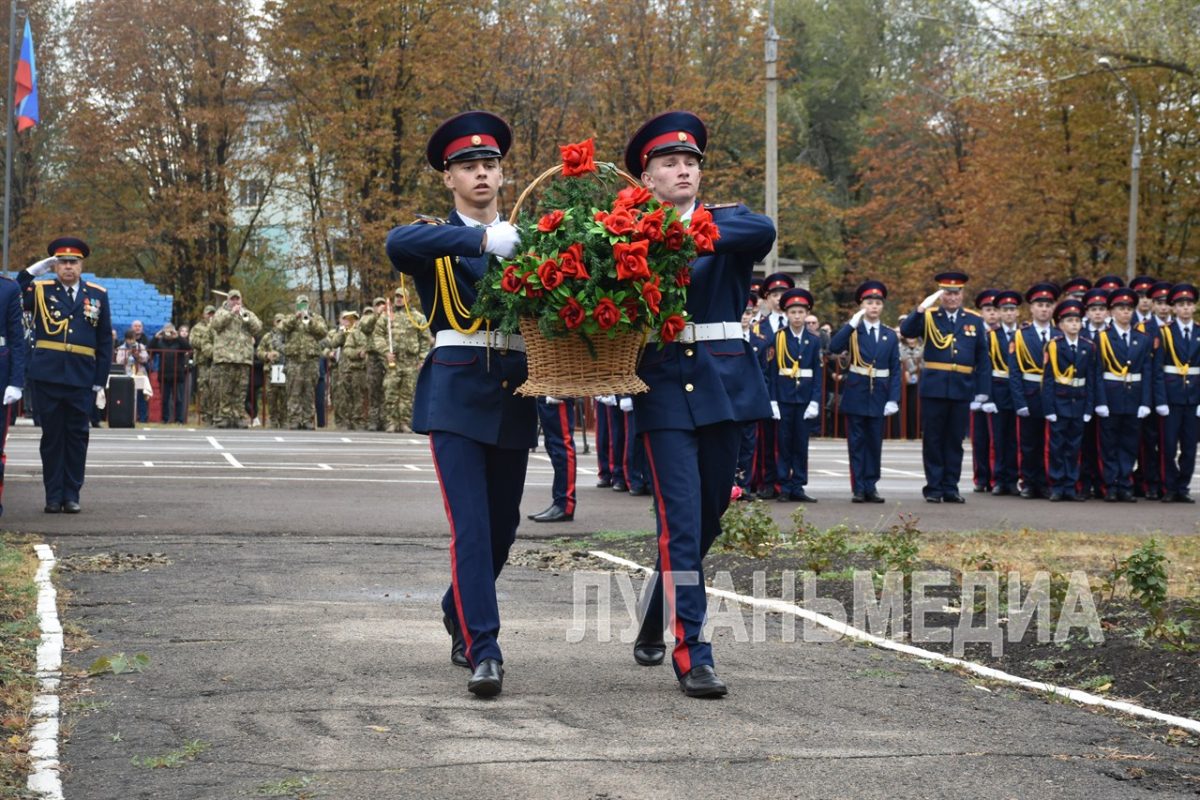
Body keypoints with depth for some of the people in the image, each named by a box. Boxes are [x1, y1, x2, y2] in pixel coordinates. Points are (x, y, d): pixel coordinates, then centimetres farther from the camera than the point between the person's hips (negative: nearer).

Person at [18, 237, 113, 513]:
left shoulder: (97, 295, 9)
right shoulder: (40, 290, 7)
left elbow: (105, 341, 10)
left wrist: (100, 380, 4)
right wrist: (31, 272, -6)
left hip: (82, 378, 1)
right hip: (48, 375, -1)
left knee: (77, 435, 3)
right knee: (52, 435, 3)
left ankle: (71, 495, 10)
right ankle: (53, 495, 8)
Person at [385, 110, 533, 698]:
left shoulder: (527, 240, 15)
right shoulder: (434, 238, 3)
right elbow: (398, 242, -22)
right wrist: (484, 237, -28)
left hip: (515, 395, 4)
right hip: (455, 391, -4)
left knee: (502, 524, 13)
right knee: (470, 526, -13)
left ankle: (459, 612, 38)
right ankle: (483, 652, -12)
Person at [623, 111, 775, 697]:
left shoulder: (727, 222, 7)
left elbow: (764, 232, -17)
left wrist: (694, 230, -27)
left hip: (724, 382, 3)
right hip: (664, 385, -3)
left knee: (709, 517, 13)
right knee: (680, 519, -10)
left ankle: (655, 619, 36)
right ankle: (692, 656, -9)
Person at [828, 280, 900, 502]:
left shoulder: (890, 336, 9)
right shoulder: (852, 331, 3)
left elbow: (895, 370, 6)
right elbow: (834, 347, -16)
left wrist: (893, 399, -3)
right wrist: (852, 324, -19)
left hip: (879, 397, 2)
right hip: (856, 395, -2)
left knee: (875, 443, 5)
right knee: (857, 443, 1)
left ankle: (871, 487, 11)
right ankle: (859, 489, 4)